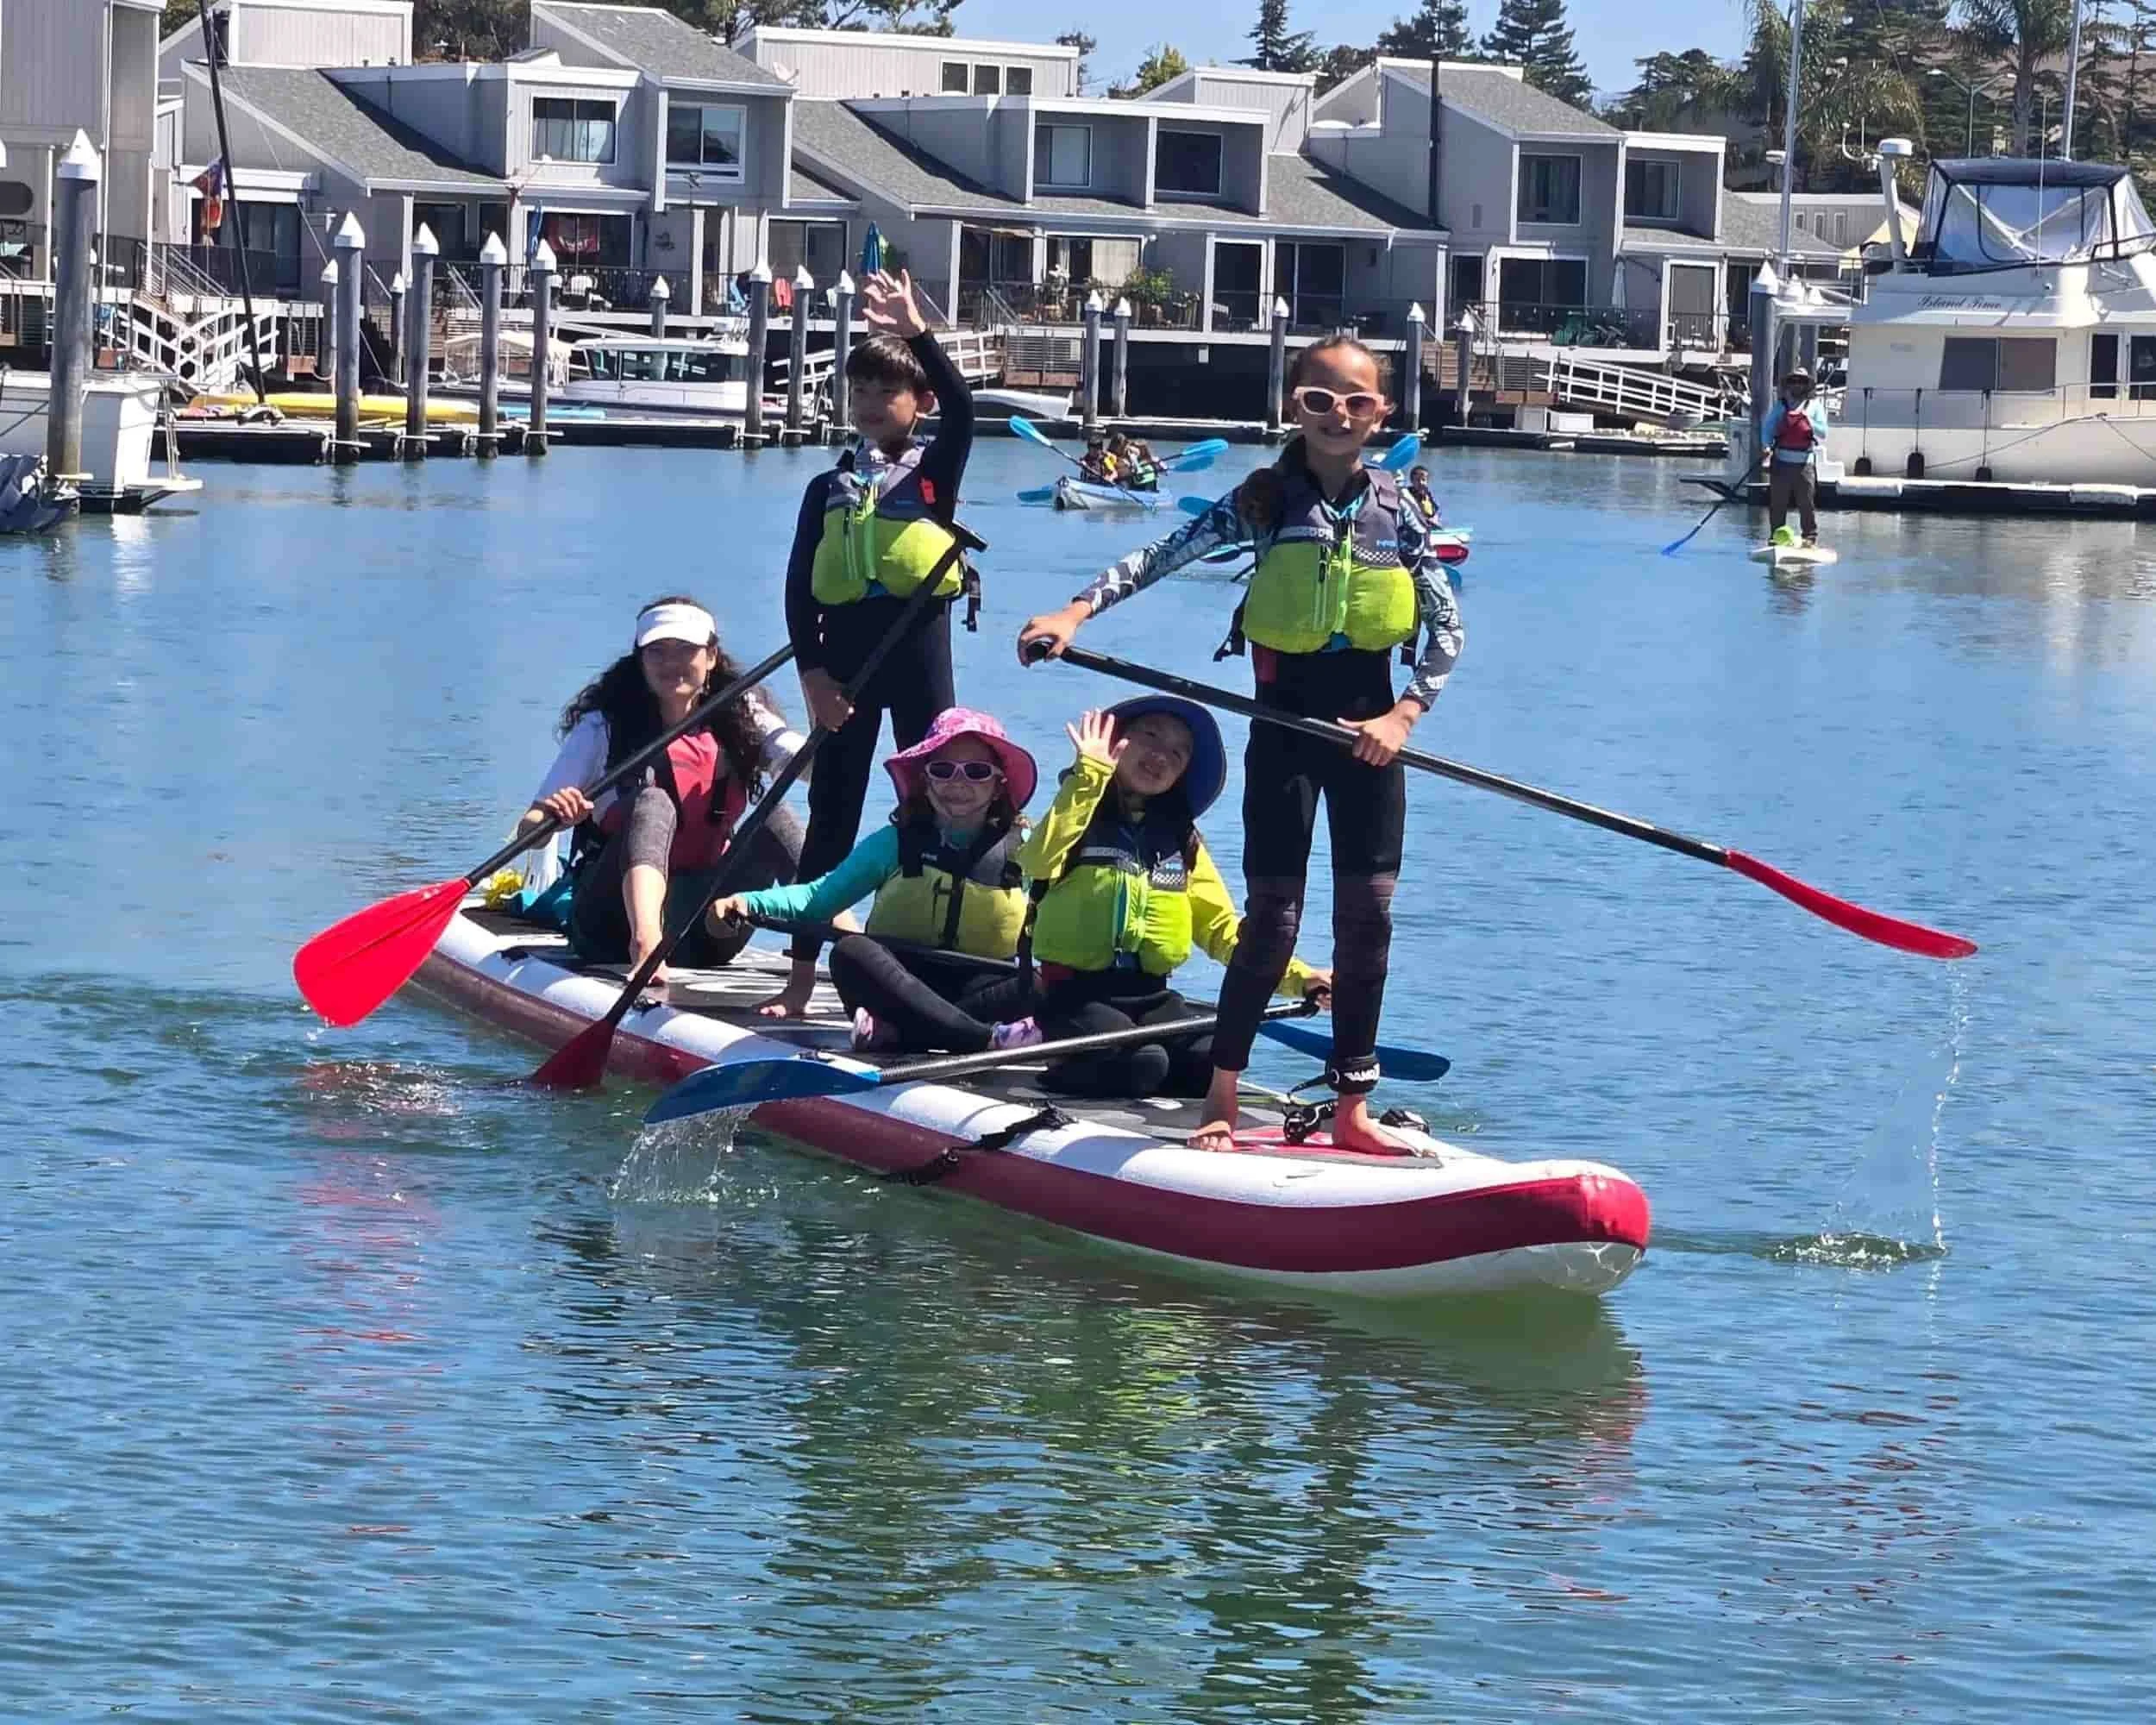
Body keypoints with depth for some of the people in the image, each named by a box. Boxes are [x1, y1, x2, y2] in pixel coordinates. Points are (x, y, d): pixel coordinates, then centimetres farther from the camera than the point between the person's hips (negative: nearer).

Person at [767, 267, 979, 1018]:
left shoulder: (935, 472, 4)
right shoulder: (829, 488, 10)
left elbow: (961, 409, -17)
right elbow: (799, 586, 6)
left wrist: (916, 333, -28)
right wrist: (812, 671, -6)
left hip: (918, 645, -2)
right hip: (844, 653, 2)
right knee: (832, 814, 5)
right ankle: (804, 969, 7)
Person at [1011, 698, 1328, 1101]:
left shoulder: (1182, 839, 17)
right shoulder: (1082, 815, -1)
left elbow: (1219, 925, 14)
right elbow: (1037, 863, -23)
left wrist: (1295, 976, 0)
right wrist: (1090, 774, -22)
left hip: (1150, 997, 6)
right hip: (1077, 994, -6)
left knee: (1218, 1061, -21)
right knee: (1142, 1063, -32)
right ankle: (1049, 1049, -1)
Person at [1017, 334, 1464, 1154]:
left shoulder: (1394, 508, 2)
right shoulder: (1265, 498, -3)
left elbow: (1446, 626, 3)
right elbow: (1161, 556, -10)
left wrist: (1403, 715, -9)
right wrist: (1075, 611, -23)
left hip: (1367, 721, 2)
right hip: (1287, 718, -2)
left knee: (1367, 916, 3)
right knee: (1273, 916, -5)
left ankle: (1352, 1106, 11)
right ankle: (1220, 1100, 4)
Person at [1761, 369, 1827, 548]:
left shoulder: (1815, 405, 10)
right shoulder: (1780, 405, 12)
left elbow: (1823, 432, 4)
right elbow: (1767, 428, 7)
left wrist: (1808, 421, -12)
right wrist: (1766, 446, -11)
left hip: (1805, 461, -2)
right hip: (1781, 461, 2)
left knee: (1806, 503, -5)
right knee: (1777, 503, 4)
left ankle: (1811, 537, -1)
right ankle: (1777, 536, 13)